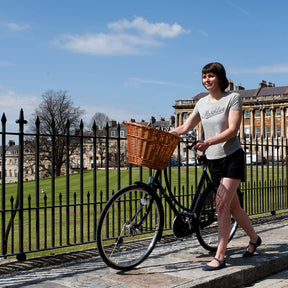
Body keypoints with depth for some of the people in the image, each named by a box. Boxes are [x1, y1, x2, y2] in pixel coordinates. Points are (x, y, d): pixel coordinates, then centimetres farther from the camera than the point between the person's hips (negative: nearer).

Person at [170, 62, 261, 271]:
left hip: (232, 157, -5)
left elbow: (233, 130, -16)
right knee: (233, 206, 12)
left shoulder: (233, 98, -5)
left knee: (221, 204, -15)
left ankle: (220, 257, -10)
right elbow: (185, 128, 11)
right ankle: (254, 238, 35)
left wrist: (209, 142, -29)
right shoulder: (202, 103, 10)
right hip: (213, 160, 5)